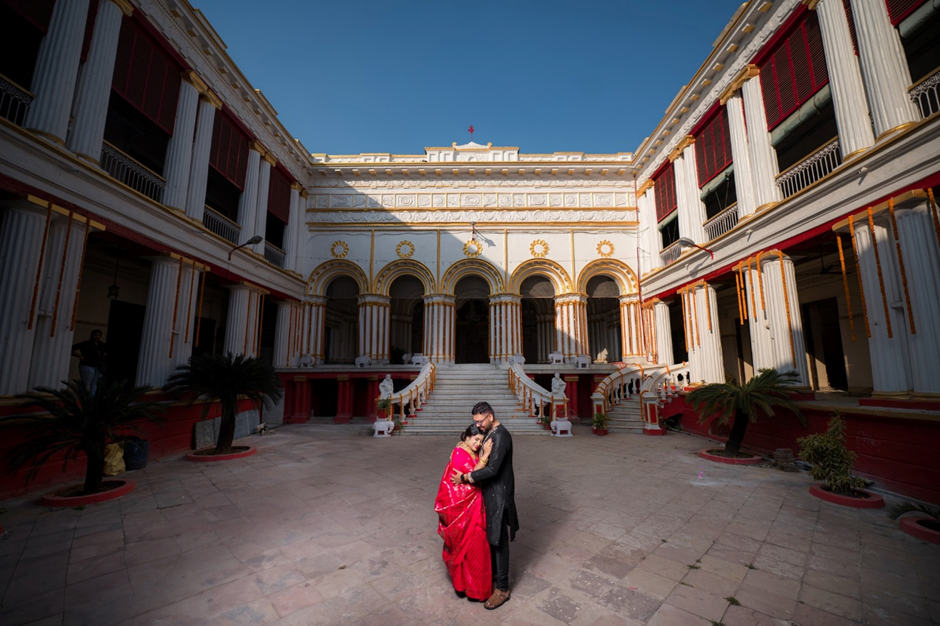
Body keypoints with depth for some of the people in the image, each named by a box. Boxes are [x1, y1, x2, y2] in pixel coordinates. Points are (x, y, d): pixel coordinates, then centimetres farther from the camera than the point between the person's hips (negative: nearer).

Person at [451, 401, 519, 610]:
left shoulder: (500, 436, -27)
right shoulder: (491, 432, 4)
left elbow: (492, 469, -31)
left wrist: (465, 477, -23)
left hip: (499, 495, -9)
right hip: (490, 492, 9)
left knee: (499, 541, 5)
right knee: (490, 536, 23)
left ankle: (503, 588, 20)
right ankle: (493, 573, 42)